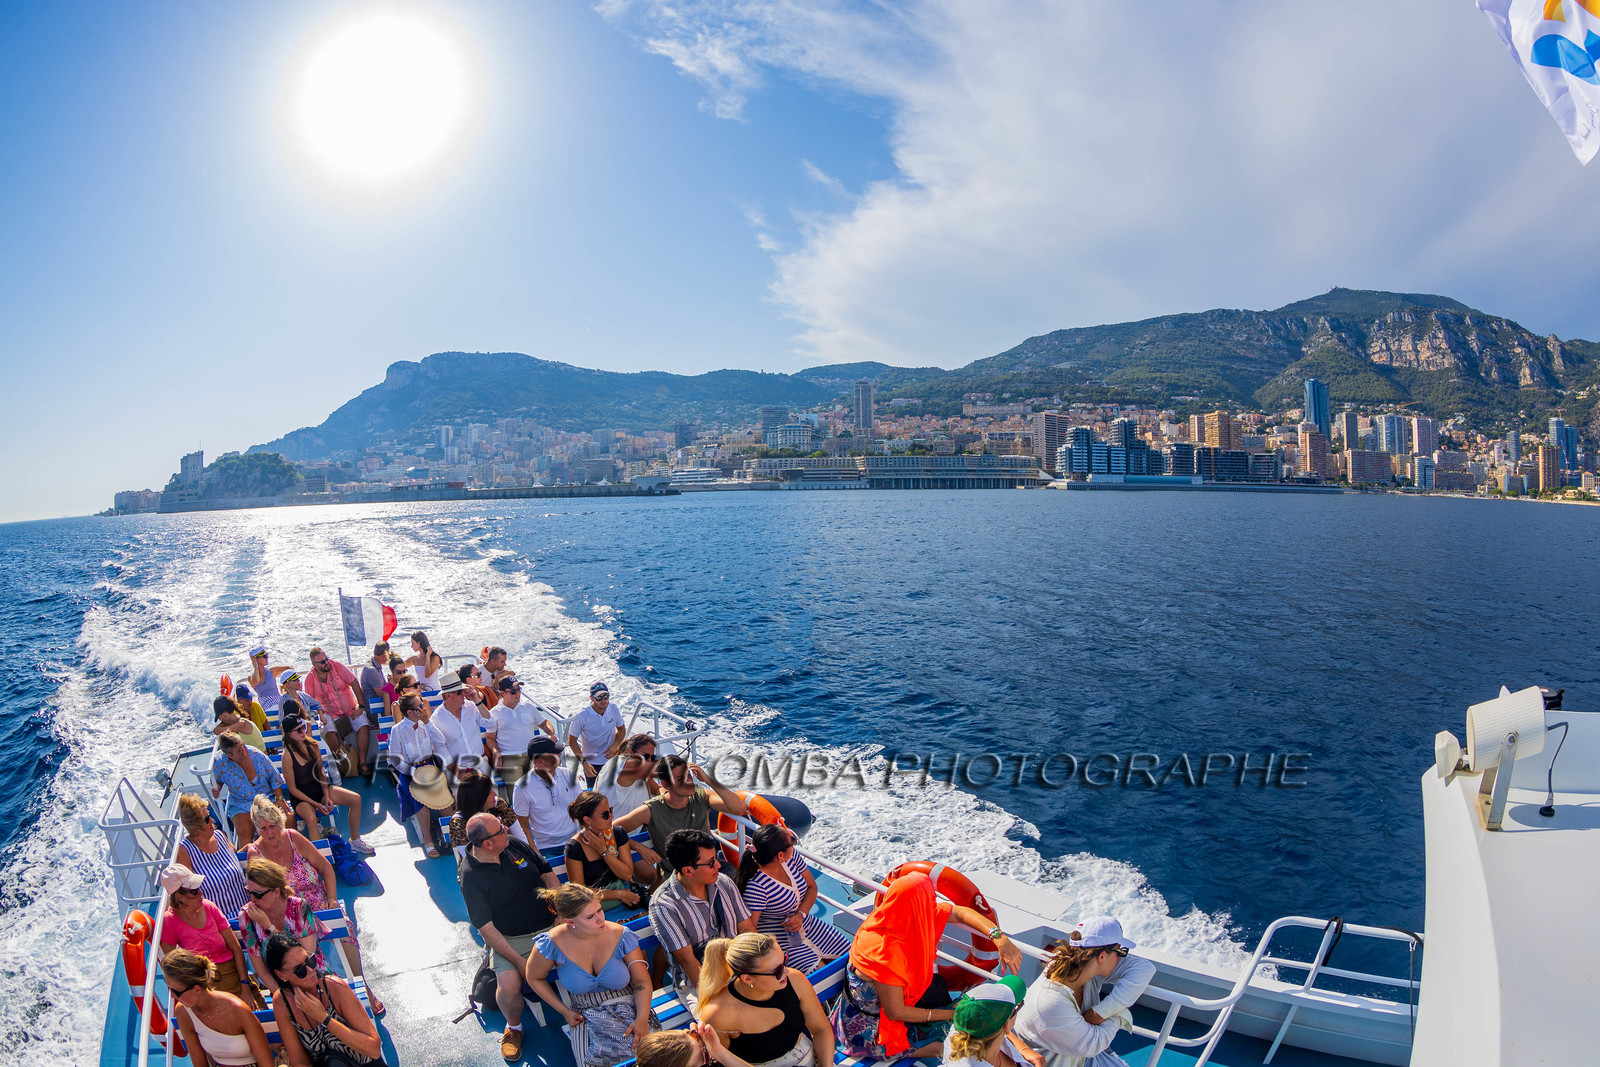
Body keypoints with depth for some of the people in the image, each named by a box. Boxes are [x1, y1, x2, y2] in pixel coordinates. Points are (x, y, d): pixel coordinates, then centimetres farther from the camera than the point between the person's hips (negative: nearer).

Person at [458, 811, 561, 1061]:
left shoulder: (513, 844, 0)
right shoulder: (470, 876, -12)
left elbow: (548, 874, 10)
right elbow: (485, 927, -13)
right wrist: (519, 961, -18)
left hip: (551, 925, 3)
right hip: (511, 940, -3)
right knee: (509, 986, -28)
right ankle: (514, 1027, 7)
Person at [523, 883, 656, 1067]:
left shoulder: (621, 936, -10)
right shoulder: (552, 944, -13)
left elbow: (642, 981, -3)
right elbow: (534, 978, 8)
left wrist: (642, 1019, -19)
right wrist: (564, 1011, 1)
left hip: (628, 1008, 0)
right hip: (586, 1015, 1)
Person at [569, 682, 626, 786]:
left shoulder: (613, 709, -9)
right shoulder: (581, 716, -21)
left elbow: (621, 729, 7)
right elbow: (572, 741, -12)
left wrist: (615, 745, -13)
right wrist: (584, 763, -19)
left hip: (612, 759, 3)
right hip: (592, 764, -3)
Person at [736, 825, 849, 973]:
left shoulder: (792, 856, -8)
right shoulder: (755, 886, -30)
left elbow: (812, 887, 5)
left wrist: (800, 915, -12)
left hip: (806, 924, 7)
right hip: (779, 939, -7)